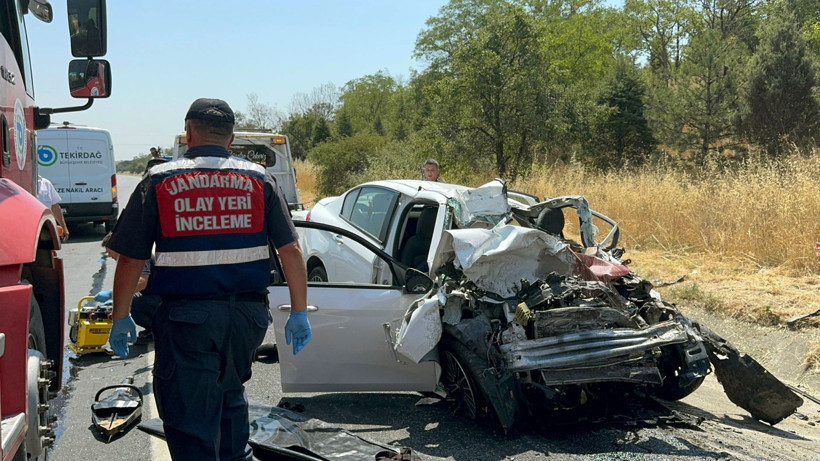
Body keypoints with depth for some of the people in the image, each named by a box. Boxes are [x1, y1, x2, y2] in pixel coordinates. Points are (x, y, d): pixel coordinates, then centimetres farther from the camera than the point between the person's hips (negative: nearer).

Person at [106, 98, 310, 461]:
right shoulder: (259, 180, 3)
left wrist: (120, 319, 11)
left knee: (189, 418, 6)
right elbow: (290, 250, 0)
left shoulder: (159, 182, -1)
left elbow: (130, 259, 0)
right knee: (230, 393, 27)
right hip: (247, 314, 3)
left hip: (186, 317, -3)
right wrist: (299, 313, 6)